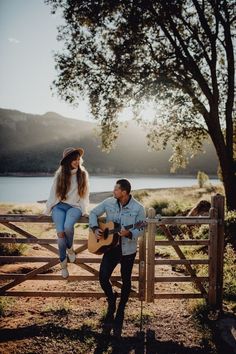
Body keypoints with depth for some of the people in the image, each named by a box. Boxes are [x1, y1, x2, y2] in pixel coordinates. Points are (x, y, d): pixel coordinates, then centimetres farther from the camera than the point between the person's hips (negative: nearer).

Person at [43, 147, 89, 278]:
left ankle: (70, 248, 1)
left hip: (75, 206, -1)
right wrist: (47, 211, 7)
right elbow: (53, 194, 7)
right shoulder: (60, 174, 2)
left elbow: (85, 194, 4)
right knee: (60, 232, -21)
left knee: (68, 226, -32)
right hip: (59, 206, 1)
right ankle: (63, 263, 0)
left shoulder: (83, 174, 1)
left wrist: (84, 211, -3)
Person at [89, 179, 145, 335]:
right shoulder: (108, 202, -4)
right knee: (103, 278, -4)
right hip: (110, 247, 3)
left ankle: (120, 312, 31)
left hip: (128, 249, -2)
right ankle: (111, 299, 29)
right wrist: (95, 228, -8)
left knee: (126, 281, 10)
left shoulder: (138, 208, -14)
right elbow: (93, 213, 8)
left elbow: (141, 229, -10)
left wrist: (128, 233, -28)